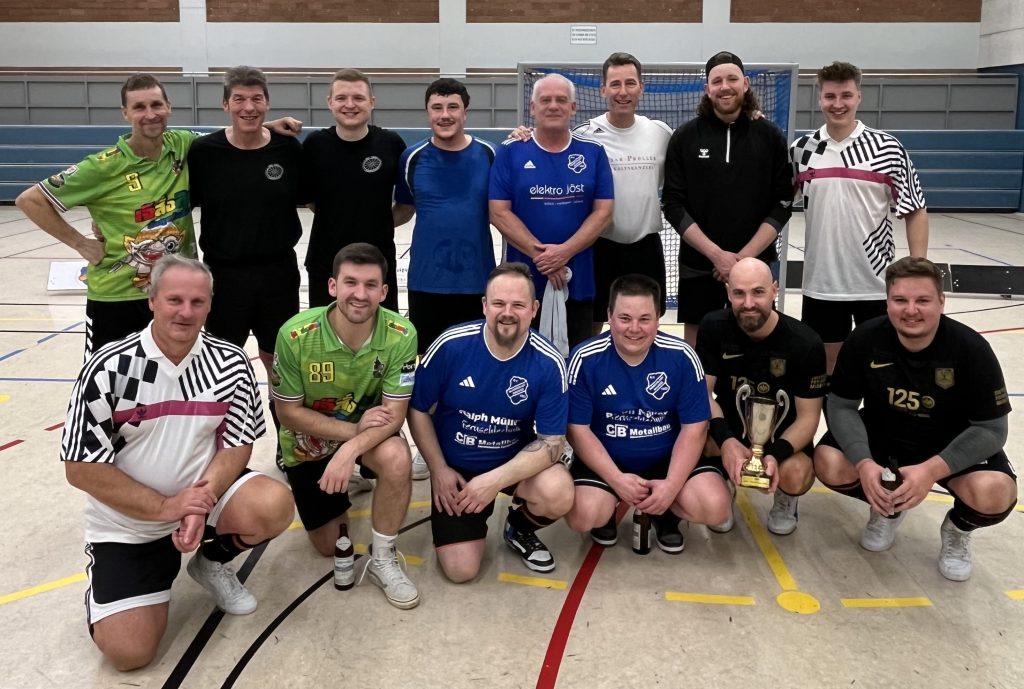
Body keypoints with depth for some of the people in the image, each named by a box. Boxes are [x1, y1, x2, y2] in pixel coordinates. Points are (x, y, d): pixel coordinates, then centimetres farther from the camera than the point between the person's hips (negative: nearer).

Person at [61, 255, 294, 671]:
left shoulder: (230, 364, -9)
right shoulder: (110, 368, -17)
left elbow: (238, 445, -4)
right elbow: (81, 468, -15)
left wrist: (203, 501, -22)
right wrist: (165, 507, -19)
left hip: (205, 494, 2)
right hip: (127, 522, -2)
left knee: (274, 506, -27)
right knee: (128, 652, -13)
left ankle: (213, 561, 6)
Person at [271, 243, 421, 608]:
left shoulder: (401, 335, -27)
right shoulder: (296, 335, -28)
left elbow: (395, 413, -24)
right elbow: (288, 412, -18)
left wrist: (350, 450, -40)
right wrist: (353, 429, -27)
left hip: (369, 428, 0)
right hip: (309, 440, 0)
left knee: (396, 457, -35)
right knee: (329, 545, 9)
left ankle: (383, 559, -12)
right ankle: (343, 494, 43)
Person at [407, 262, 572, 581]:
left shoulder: (549, 363, -19)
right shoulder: (450, 345, -19)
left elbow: (552, 441, -17)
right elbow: (419, 410, -5)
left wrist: (494, 480, -29)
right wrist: (439, 470, -7)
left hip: (517, 461, 1)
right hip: (455, 467, 0)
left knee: (558, 495, -31)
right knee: (461, 569, -11)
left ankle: (521, 528, 6)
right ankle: (475, 522, 25)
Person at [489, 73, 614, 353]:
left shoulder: (593, 152, 5)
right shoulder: (510, 152, 1)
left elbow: (603, 212, 0)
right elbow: (499, 213, -4)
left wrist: (565, 251, -14)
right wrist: (539, 254, -14)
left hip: (578, 280, 1)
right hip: (523, 279, -1)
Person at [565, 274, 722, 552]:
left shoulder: (682, 356, -13)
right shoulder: (585, 359, -15)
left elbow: (694, 428, -8)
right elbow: (578, 430, -10)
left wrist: (672, 485, -18)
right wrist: (616, 479, -20)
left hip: (668, 457, 1)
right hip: (605, 460, -1)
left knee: (714, 507, -21)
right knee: (582, 516, -27)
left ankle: (666, 513, 14)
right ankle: (607, 510, 12)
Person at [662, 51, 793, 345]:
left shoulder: (770, 136, 1)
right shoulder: (685, 137, 0)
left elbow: (782, 204, 0)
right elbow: (673, 205, -4)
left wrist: (744, 256, -11)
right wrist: (717, 254, -13)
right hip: (699, 266, 0)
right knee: (696, 344, 5)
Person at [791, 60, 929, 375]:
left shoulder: (888, 148, -4)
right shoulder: (800, 149, 2)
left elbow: (915, 212, -1)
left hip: (876, 283, -1)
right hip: (821, 283, 2)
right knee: (826, 366, 13)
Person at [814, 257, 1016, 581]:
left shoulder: (971, 349, -23)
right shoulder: (865, 339, -19)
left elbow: (992, 428, -20)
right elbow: (841, 406, -12)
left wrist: (931, 470, -33)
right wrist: (864, 462, -30)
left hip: (954, 445, -2)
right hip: (884, 434, 2)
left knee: (993, 494, -31)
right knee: (829, 464, -24)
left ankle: (958, 529, 9)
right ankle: (887, 508, 11)